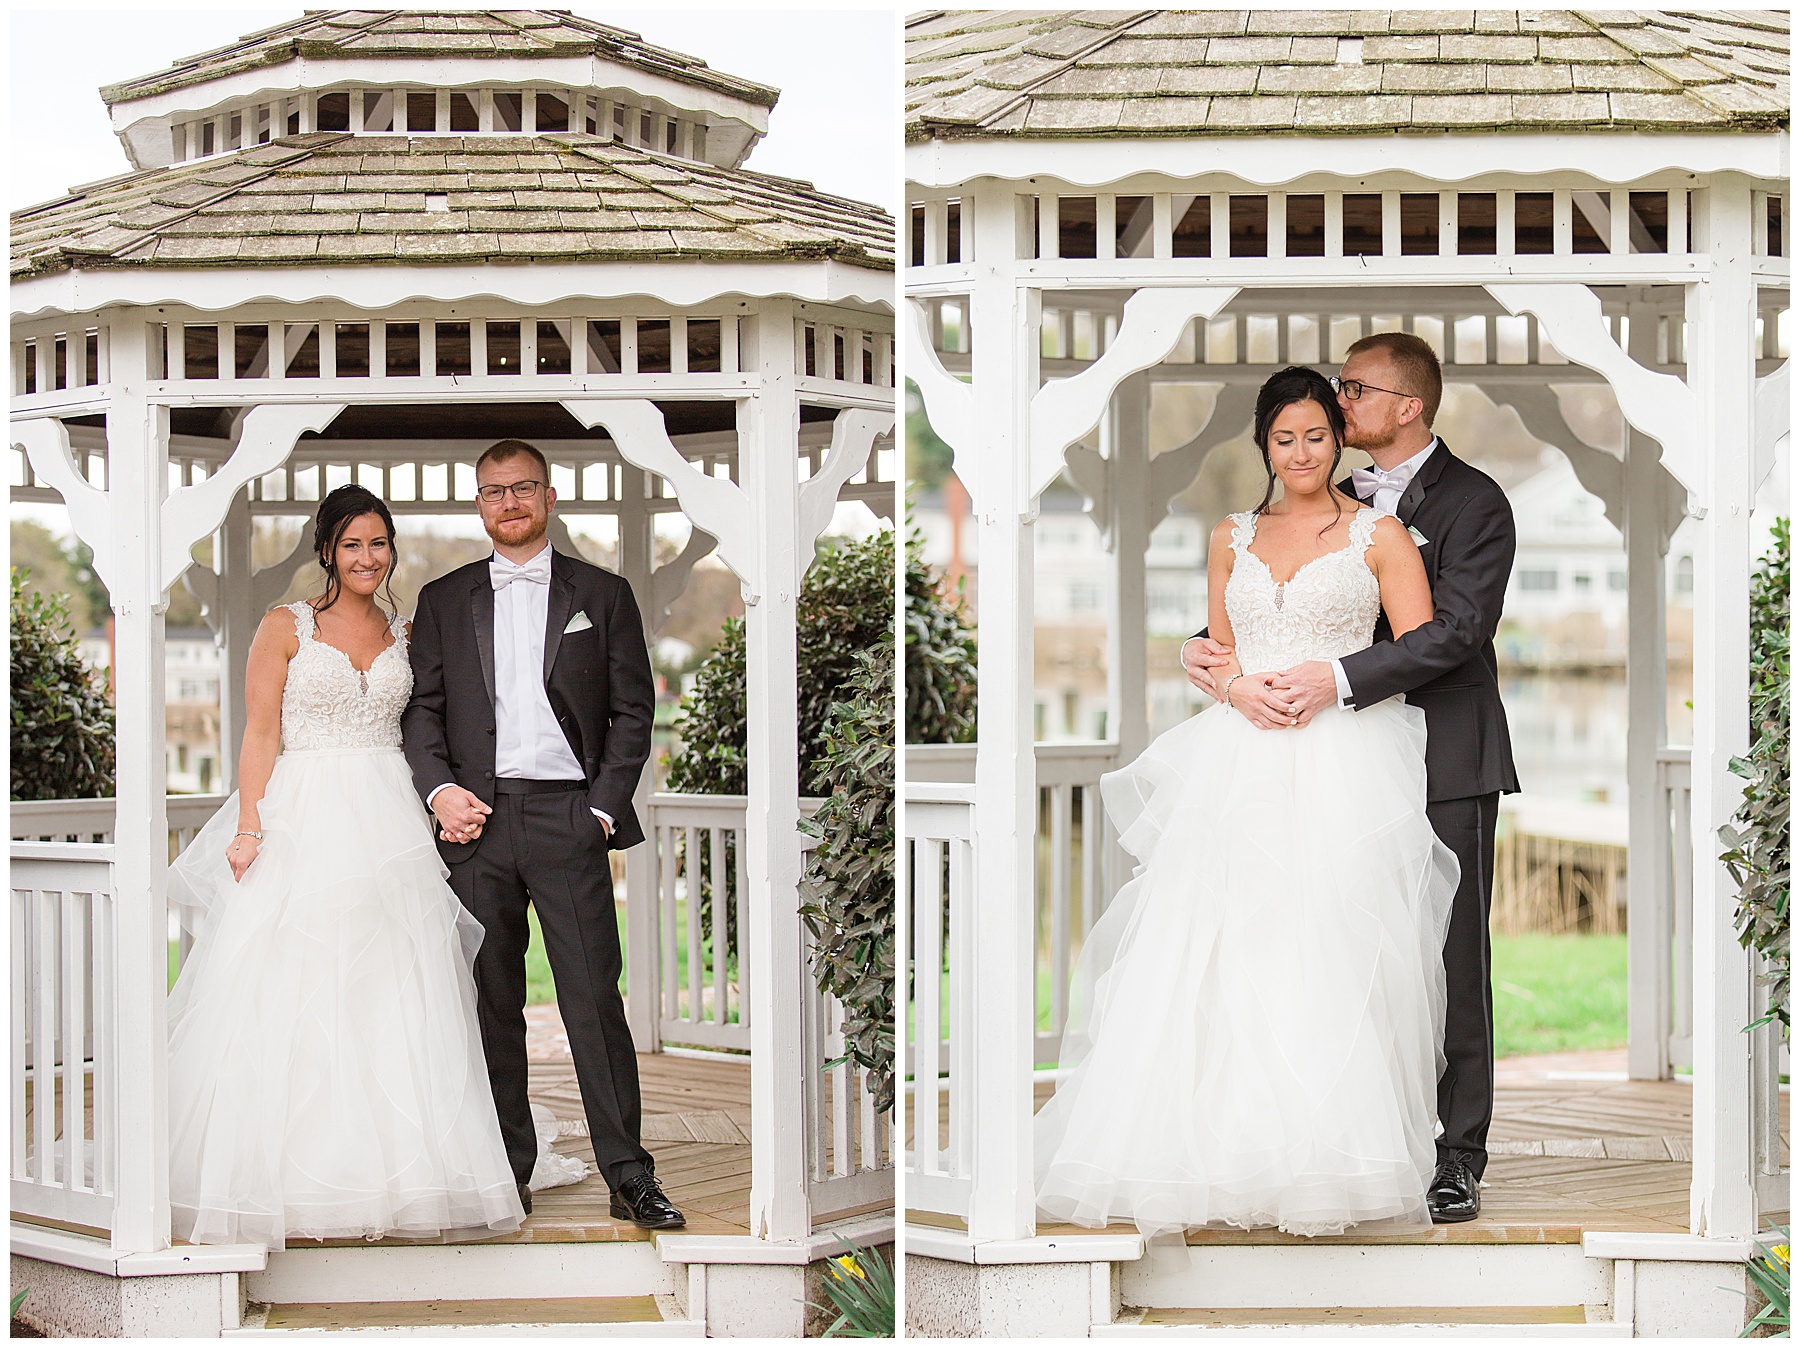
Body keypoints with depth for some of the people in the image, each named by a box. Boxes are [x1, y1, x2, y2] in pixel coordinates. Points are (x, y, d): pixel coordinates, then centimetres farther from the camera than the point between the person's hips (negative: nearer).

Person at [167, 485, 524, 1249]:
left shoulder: (403, 636, 14)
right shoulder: (285, 628, 3)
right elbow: (261, 735, -2)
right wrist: (249, 831, -10)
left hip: (387, 831, 3)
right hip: (302, 829, -3)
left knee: (393, 1004, -1)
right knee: (292, 1006, -6)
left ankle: (390, 1174, 3)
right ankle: (296, 1184, -3)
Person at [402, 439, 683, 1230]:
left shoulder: (603, 596, 10)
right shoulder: (444, 601, 14)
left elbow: (632, 711, 7)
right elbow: (422, 709, 11)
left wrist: (605, 808, -3)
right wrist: (439, 790, -6)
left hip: (569, 816, -2)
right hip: (477, 820, 2)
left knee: (594, 996, -7)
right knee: (491, 1002, 4)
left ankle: (628, 1176, -3)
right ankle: (506, 1174, 10)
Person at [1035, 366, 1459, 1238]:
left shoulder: (1379, 534, 6)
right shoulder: (1233, 538, 18)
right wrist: (1238, 686, -1)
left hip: (1343, 764, -4)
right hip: (1241, 764, 4)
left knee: (1329, 953, -12)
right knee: (1217, 949, -6)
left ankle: (1331, 1161, -10)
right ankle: (1225, 1150, -5)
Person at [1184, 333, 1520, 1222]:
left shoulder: (1472, 502, -6)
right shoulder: (1342, 503, 15)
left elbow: (1458, 628, -18)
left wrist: (1337, 679, -26)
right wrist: (1210, 647, -2)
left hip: (1445, 764, -6)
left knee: (1449, 961, -2)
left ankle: (1456, 1156, 5)